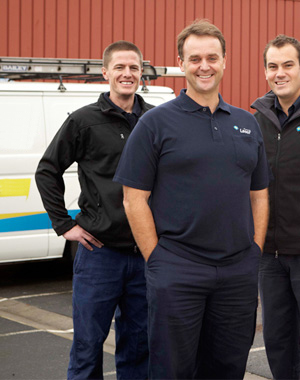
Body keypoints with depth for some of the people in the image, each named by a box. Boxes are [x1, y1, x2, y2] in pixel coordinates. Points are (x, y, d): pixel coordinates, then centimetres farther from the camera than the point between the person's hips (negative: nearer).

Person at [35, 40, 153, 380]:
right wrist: (64, 224, -2)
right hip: (100, 251, -3)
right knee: (87, 345, 3)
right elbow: (47, 170, 4)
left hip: (144, 252, 3)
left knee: (138, 345, 11)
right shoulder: (84, 121, -1)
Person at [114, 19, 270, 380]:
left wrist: (255, 253, 7)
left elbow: (259, 195, 17)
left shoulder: (247, 124, 13)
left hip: (239, 272, 4)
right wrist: (157, 260, -9)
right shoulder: (156, 123, -1)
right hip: (177, 275, -4)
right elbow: (134, 199, -4)